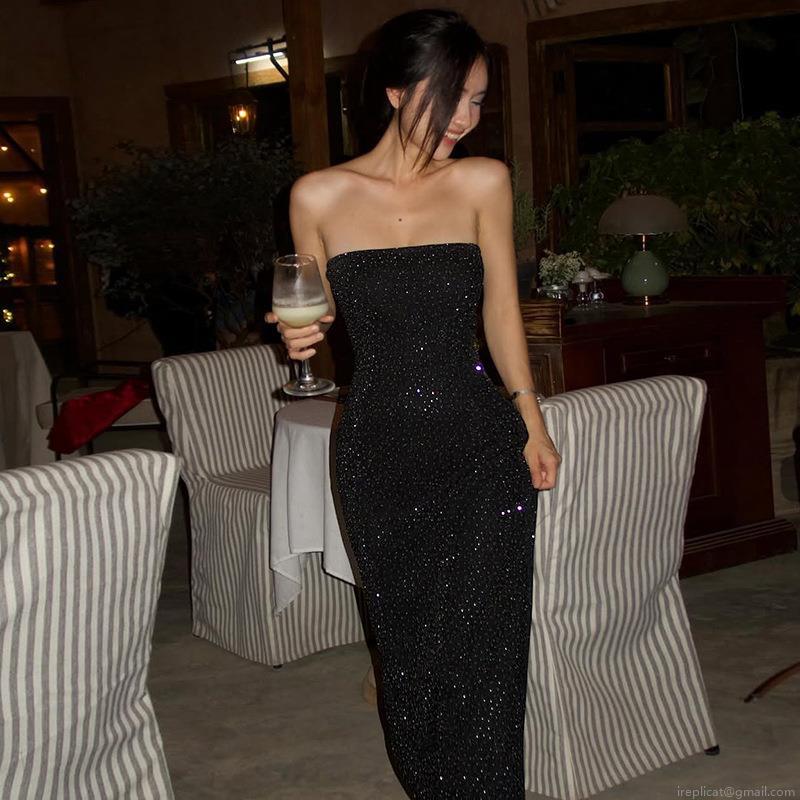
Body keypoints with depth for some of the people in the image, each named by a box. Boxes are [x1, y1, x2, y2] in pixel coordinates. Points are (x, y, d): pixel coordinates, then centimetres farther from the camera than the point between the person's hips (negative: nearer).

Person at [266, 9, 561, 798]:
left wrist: (532, 424, 8)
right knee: (407, 650, 10)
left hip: (482, 447, 0)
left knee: (479, 655, -4)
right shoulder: (319, 197, -1)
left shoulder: (483, 183, 0)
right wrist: (299, 337, -11)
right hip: (379, 452, 1)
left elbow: (502, 309, 8)